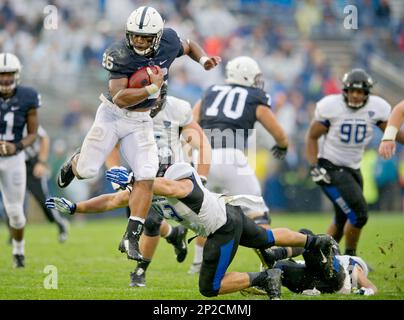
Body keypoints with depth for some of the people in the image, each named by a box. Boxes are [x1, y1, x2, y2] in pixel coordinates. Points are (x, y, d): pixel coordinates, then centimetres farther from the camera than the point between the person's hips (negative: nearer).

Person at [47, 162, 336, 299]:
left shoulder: (180, 177, -30)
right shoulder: (147, 182, -4)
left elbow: (171, 188, -56)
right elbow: (114, 200, -4)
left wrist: (133, 180, -61)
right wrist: (73, 208, -10)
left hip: (224, 227, -9)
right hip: (229, 214, 9)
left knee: (210, 287, -3)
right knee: (267, 239, 30)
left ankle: (265, 279, 6)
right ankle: (318, 242, 44)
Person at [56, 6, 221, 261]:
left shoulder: (168, 41, -10)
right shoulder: (120, 55, -23)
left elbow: (189, 46, 15)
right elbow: (120, 98, -28)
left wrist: (203, 59, -4)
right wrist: (152, 87, -34)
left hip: (140, 122, 3)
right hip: (112, 115, -3)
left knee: (146, 178, -10)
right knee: (87, 171, 1)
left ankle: (132, 238, -3)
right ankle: (75, 162, 41)